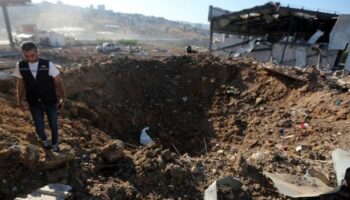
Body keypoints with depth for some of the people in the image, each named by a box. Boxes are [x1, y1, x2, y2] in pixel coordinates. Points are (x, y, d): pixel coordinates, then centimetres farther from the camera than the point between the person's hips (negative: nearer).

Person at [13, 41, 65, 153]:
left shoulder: (48, 64, -17)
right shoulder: (20, 66, -9)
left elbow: (58, 82, -9)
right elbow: (20, 85, 4)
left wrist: (63, 98, -4)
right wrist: (19, 102, 11)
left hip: (51, 102, -1)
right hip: (34, 104, 2)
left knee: (53, 126, 13)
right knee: (39, 128, 12)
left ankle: (54, 144, 40)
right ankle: (44, 140, 46)